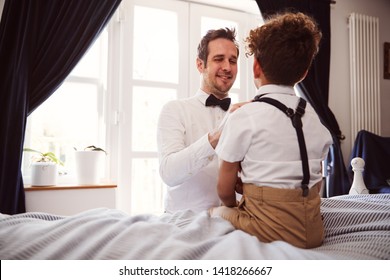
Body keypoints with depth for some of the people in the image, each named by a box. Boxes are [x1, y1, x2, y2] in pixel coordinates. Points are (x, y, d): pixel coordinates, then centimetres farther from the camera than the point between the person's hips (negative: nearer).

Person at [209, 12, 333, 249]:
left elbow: (225, 190, -5)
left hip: (270, 230, -6)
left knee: (216, 212, 16)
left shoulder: (243, 117, -13)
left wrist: (237, 209, 16)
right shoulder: (313, 115, 4)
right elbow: (314, 179, 11)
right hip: (313, 229, 6)